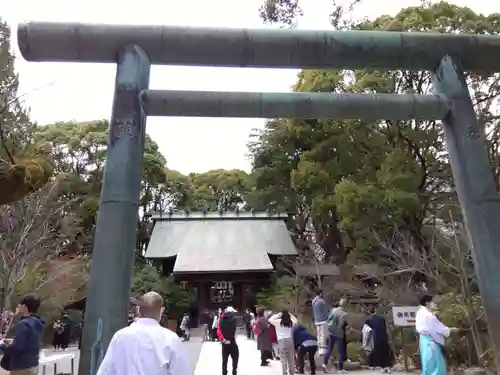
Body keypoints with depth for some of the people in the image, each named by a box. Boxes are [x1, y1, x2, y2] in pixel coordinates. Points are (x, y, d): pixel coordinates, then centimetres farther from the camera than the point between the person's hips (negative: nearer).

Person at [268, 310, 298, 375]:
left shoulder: (278, 321, -1)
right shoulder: (291, 322, 8)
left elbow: (270, 320, 11)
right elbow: (296, 321, 30)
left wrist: (278, 315, 9)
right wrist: (290, 315, 21)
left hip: (282, 341, -3)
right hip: (290, 340, 3)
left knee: (283, 360, 2)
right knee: (291, 359, 15)